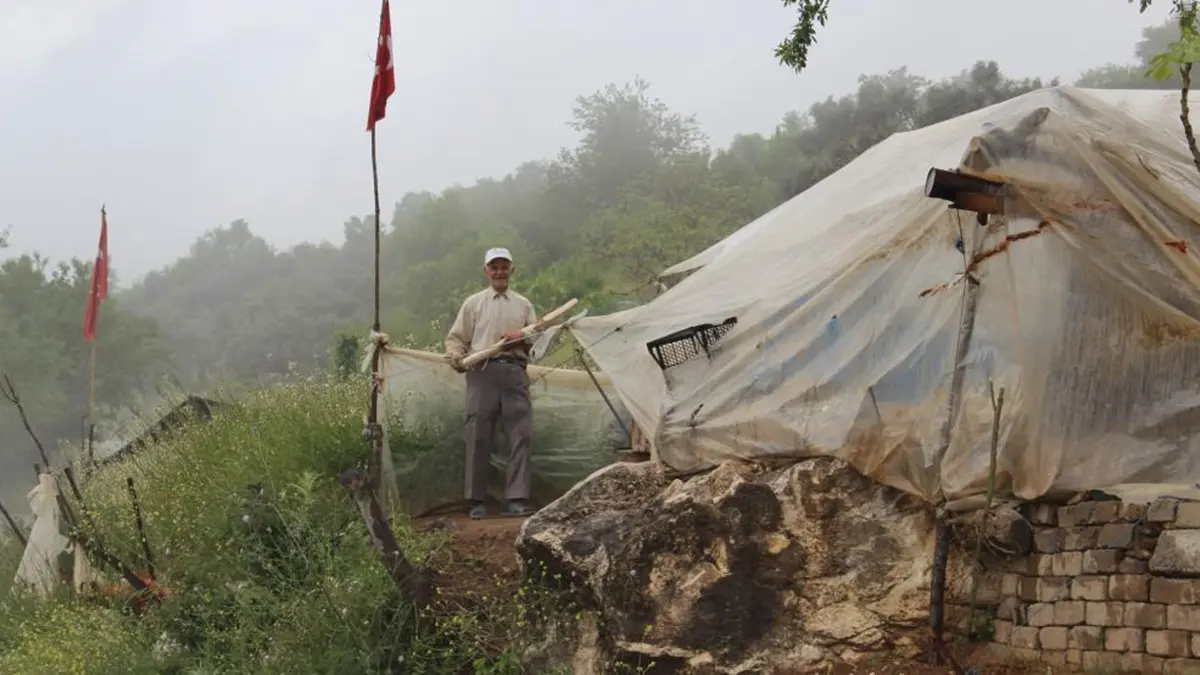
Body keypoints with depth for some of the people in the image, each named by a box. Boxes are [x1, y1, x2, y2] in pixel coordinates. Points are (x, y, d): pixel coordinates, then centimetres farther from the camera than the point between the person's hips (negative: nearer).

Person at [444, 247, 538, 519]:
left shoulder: (523, 304, 19)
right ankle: (476, 501, 4)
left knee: (521, 436, -6)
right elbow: (455, 338, 12)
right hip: (482, 372, -1)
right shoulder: (473, 303, 14)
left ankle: (517, 499, -4)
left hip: (515, 372, 2)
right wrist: (456, 357, -8)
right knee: (478, 438, -3)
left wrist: (522, 338, -5)